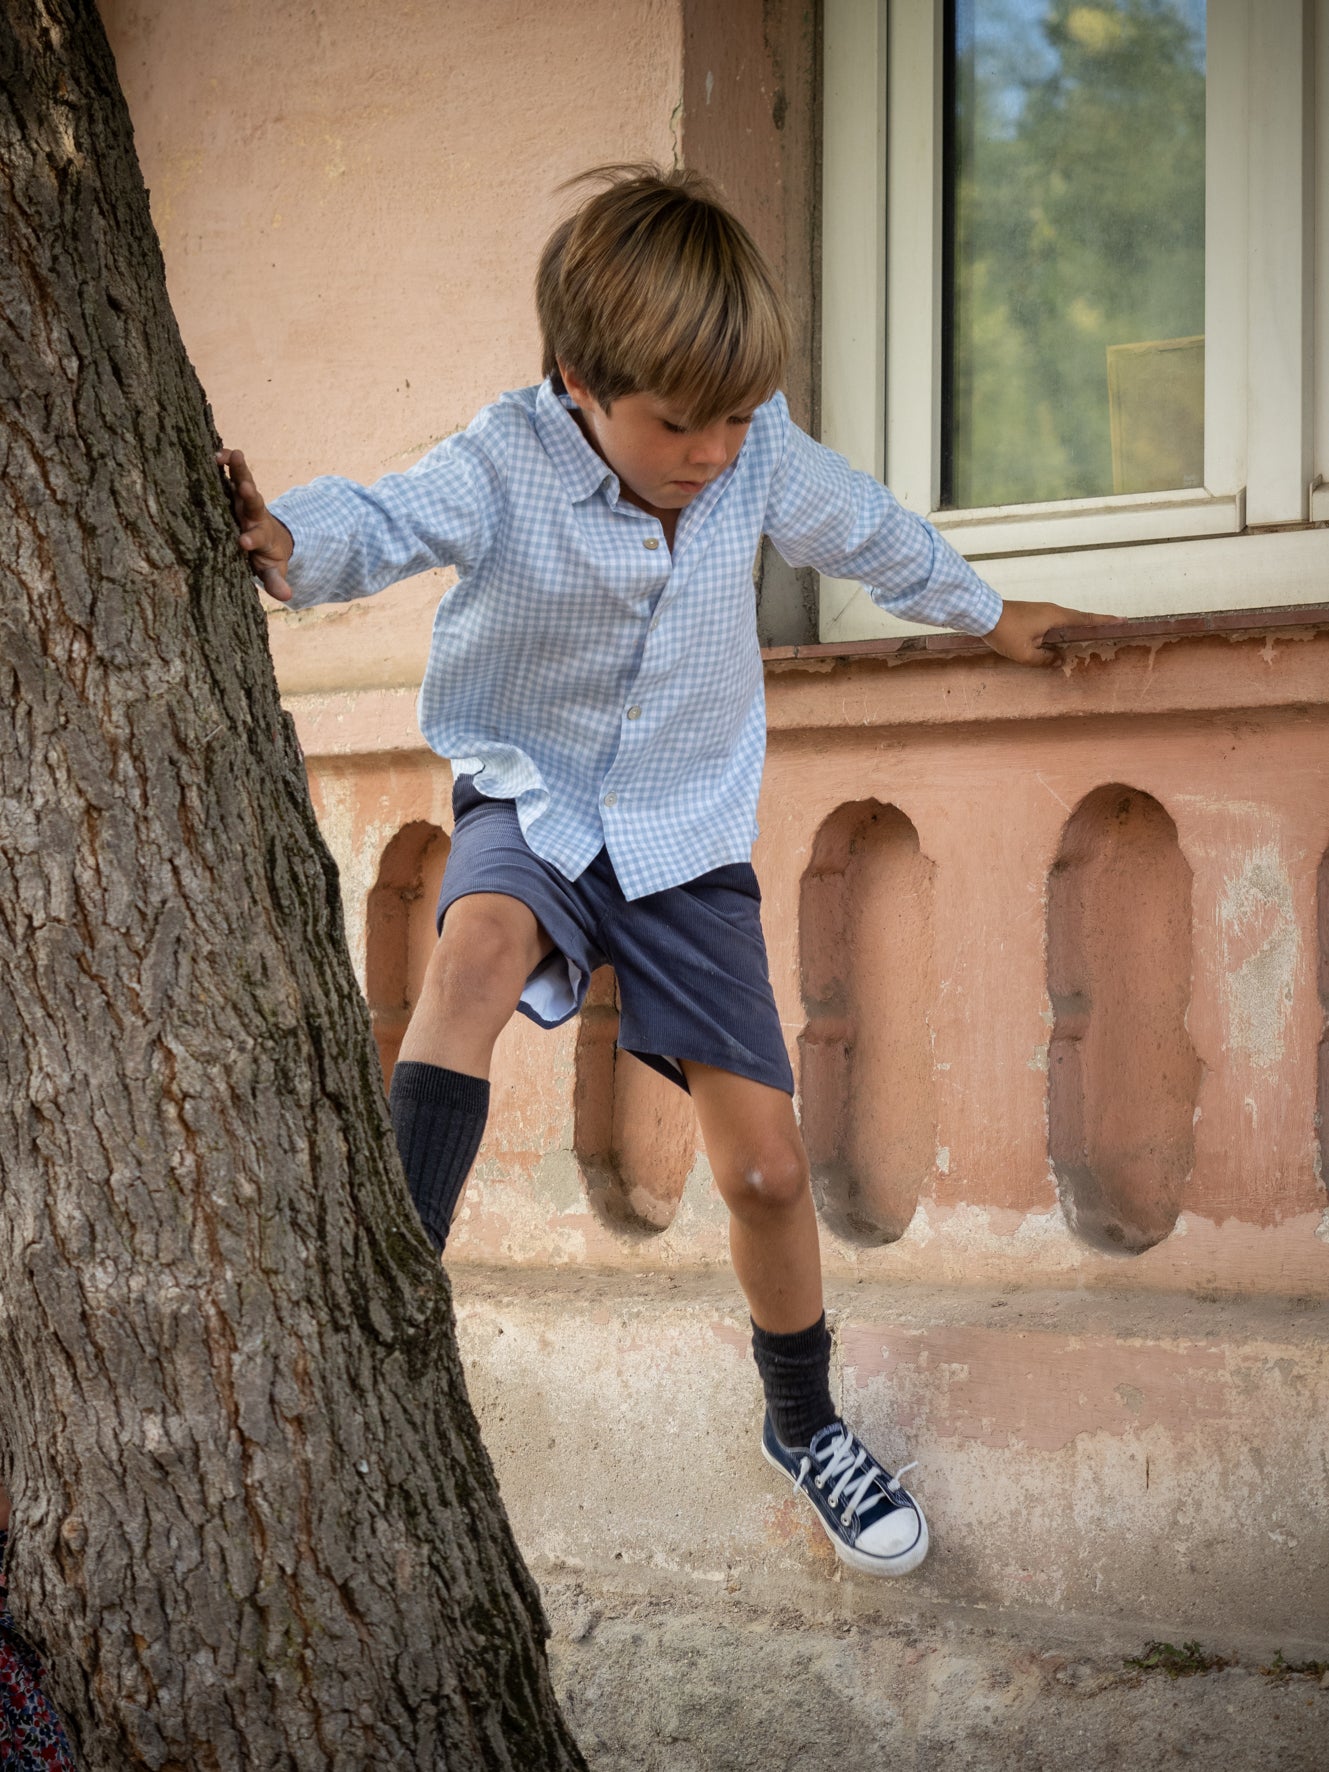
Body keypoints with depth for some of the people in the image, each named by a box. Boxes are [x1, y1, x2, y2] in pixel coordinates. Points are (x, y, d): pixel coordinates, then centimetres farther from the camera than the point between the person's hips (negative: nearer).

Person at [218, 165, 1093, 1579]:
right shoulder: (503, 468, -20)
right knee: (479, 941, -40)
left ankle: (803, 1422, 25)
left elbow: (865, 532, 11)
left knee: (766, 1167, -1)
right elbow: (387, 523, -39)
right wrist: (288, 546, -63)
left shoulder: (760, 456, -9)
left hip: (688, 837, 3)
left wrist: (988, 616, 28)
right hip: (534, 806, -2)